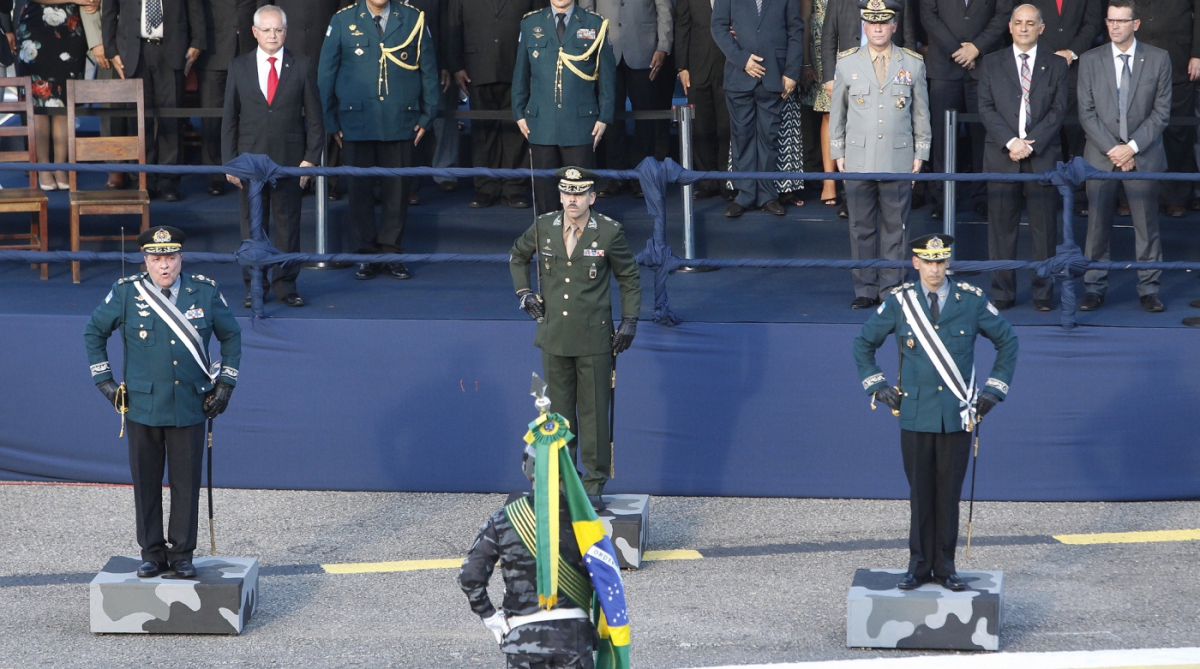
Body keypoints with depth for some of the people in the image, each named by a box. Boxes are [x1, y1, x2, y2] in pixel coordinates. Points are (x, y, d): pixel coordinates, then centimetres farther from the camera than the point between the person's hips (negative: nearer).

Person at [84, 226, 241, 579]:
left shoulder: (206, 292, 1)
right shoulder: (126, 293, -2)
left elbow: (231, 335, 15)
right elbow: (94, 332, 11)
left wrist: (225, 383, 10)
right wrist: (104, 381, 6)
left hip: (190, 409, 0)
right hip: (142, 408, 0)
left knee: (186, 483, 4)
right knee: (146, 483, 5)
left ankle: (182, 554, 14)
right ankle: (152, 553, 15)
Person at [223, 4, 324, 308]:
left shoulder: (303, 66, 3)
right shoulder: (239, 67, 6)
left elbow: (314, 116, 3)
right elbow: (229, 117, 6)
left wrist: (310, 158, -4)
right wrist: (229, 161, -1)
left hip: (289, 159, -1)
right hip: (251, 156, 1)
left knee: (287, 222, 3)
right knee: (252, 224, 5)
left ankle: (285, 283, 11)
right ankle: (253, 285, 13)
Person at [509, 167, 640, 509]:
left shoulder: (609, 232, -6)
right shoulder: (543, 227, 1)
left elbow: (629, 278, 6)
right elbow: (517, 256, 22)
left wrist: (629, 321, 0)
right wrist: (523, 292, 9)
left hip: (594, 339, -3)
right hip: (554, 337, 3)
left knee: (594, 411, 0)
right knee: (559, 411, 9)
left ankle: (595, 483, 8)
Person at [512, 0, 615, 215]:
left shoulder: (595, 24, 4)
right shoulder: (530, 24, 8)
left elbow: (607, 74, 5)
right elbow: (520, 73, 12)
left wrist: (604, 117, 0)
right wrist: (519, 113, 8)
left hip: (580, 122, -1)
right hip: (541, 122, 1)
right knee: (544, 185, 3)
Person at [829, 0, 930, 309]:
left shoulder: (913, 64, 4)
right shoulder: (847, 63, 5)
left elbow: (921, 111, 11)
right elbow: (836, 110, 11)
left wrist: (921, 153, 8)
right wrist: (837, 152, 9)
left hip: (899, 160, 0)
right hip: (858, 160, 0)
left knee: (894, 227, 2)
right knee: (861, 227, 2)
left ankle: (890, 288, 10)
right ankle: (865, 289, 10)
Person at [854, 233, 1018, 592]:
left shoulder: (971, 300, 1)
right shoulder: (898, 302, 1)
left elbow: (1007, 340, 13)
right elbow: (864, 343, 15)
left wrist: (994, 388, 8)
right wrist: (877, 385, 6)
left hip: (957, 415, 0)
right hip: (915, 414, 0)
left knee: (949, 494, 4)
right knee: (920, 494, 3)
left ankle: (945, 567, 11)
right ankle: (919, 566, 11)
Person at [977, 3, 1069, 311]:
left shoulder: (1056, 64, 8)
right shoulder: (992, 63, 10)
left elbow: (1058, 110, 1)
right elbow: (986, 107, 2)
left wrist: (1031, 144, -11)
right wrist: (1010, 142, -11)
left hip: (1042, 156, 0)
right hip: (1001, 156, 1)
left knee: (1044, 227, 0)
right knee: (1002, 227, 1)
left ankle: (1043, 293, 6)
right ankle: (1002, 293, 7)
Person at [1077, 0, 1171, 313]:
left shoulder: (1158, 59, 2)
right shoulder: (1090, 61, 4)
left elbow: (1161, 111, 1)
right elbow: (1087, 113, 1)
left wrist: (1133, 147, -9)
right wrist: (1112, 149, -9)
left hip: (1143, 155, -1)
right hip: (1101, 156, 1)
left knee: (1147, 224, 1)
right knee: (1097, 225, 1)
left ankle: (1148, 288, 9)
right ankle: (1094, 288, 8)